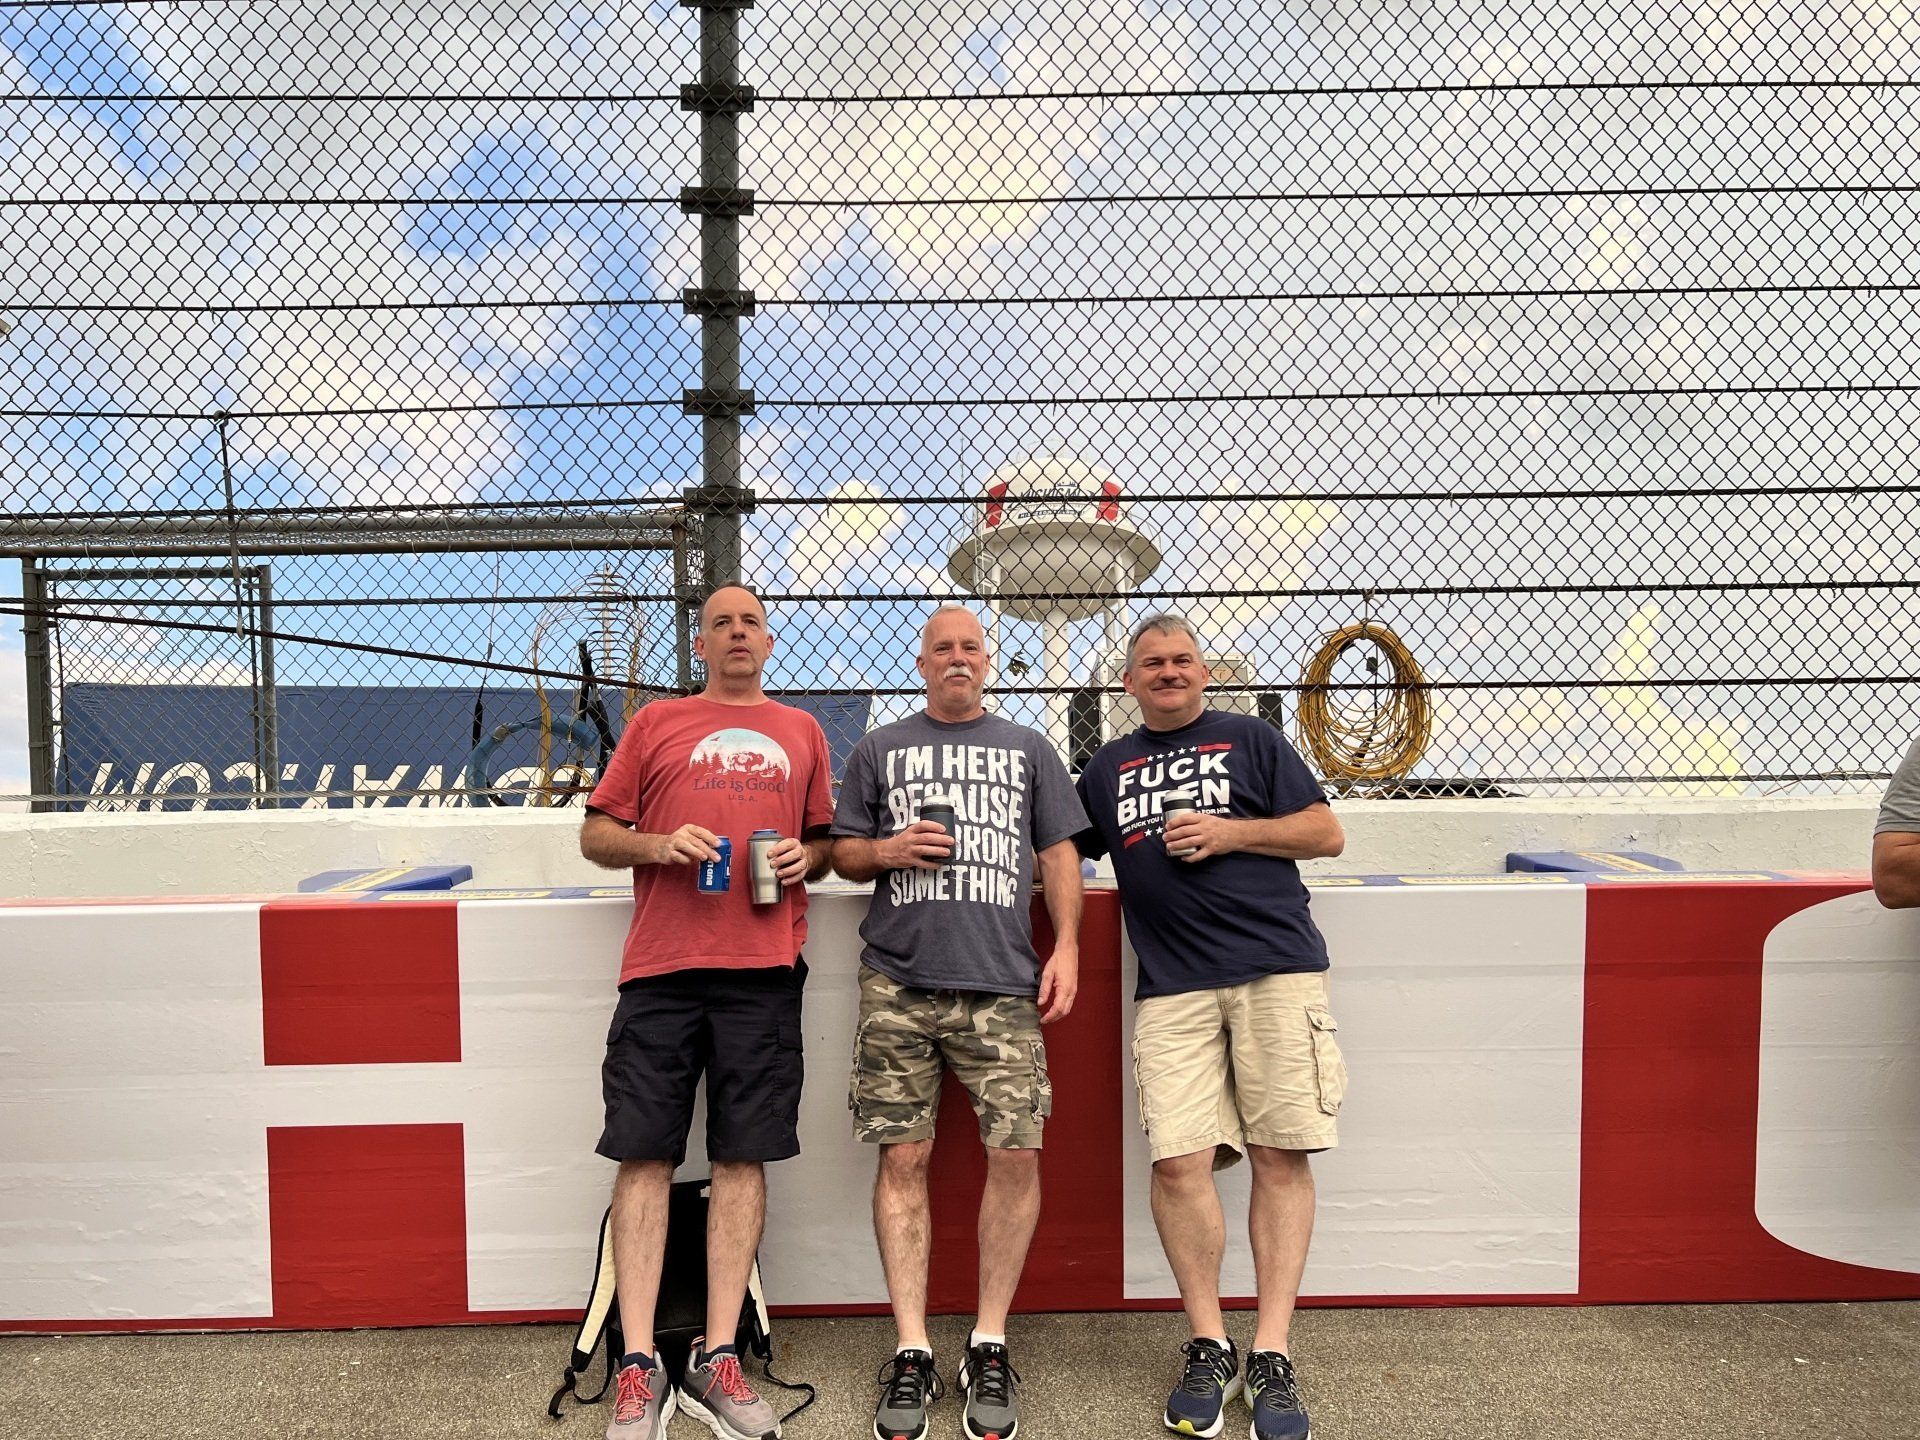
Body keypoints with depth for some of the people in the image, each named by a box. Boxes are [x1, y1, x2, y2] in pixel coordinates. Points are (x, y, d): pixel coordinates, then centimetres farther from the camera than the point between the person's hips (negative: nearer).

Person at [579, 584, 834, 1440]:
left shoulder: (801, 733, 16)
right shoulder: (656, 724, 12)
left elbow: (827, 842, 20)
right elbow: (596, 834, 10)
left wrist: (806, 858, -2)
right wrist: (659, 844, -9)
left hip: (763, 969, 1)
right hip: (661, 967, -1)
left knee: (743, 1156, 4)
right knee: (644, 1155, 0)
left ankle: (718, 1358, 15)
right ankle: (639, 1367, 10)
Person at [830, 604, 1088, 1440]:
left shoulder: (1027, 750, 17)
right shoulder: (880, 750, 16)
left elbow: (1058, 853, 13)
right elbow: (843, 852, 16)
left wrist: (1066, 946, 2)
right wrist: (886, 851, -6)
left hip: (1002, 983, 0)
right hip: (898, 982, 0)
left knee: (1016, 1151, -5)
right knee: (902, 1157, 0)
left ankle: (989, 1346, 12)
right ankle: (912, 1353, 12)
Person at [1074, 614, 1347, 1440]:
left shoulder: (1248, 740, 12)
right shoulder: (1107, 768, 20)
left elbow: (1327, 835, 7)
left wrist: (1230, 832, -5)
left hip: (1276, 969, -1)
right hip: (1173, 988, 2)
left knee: (1279, 1156, -3)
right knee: (1179, 1162, -6)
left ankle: (1271, 1356, 9)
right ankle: (1208, 1348, 12)